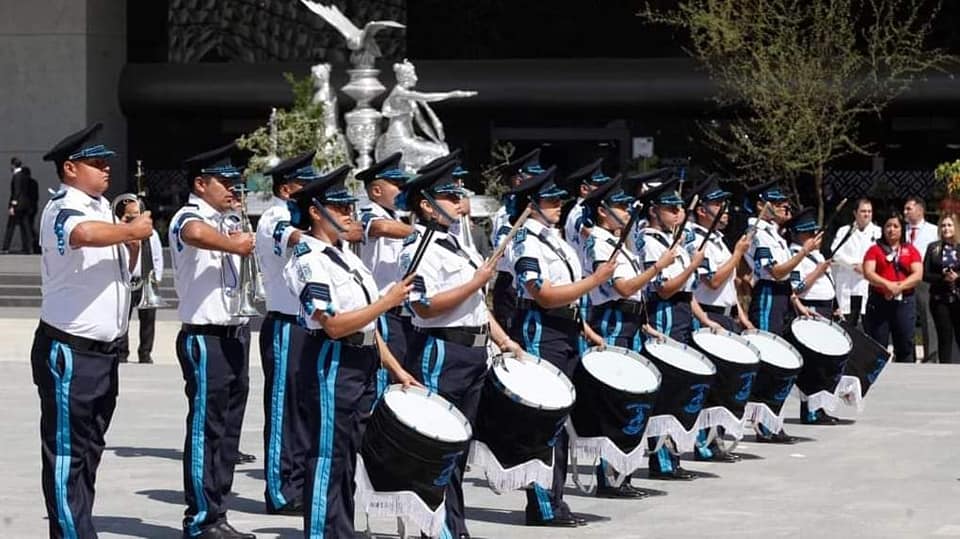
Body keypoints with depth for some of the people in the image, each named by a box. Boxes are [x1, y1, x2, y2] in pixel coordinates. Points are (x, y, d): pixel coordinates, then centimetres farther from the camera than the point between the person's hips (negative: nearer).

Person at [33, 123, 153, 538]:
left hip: (103, 350, 9)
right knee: (66, 453, -3)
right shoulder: (61, 209, -15)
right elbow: (84, 233, -40)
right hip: (68, 351, -9)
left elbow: (122, 267, 23)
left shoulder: (102, 207, 12)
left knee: (89, 449, 14)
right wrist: (133, 230, -23)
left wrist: (132, 242, 3)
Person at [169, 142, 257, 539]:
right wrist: (235, 244, -21)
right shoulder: (189, 218, -13)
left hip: (235, 333, 9)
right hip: (205, 338, -9)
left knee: (228, 428, 12)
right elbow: (196, 234, -36)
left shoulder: (225, 221, 16)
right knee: (206, 429, -4)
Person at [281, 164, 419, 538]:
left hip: (363, 364, 9)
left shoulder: (344, 254, 14)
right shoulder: (309, 261, -14)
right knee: (329, 458, -4)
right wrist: (388, 301, -18)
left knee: (347, 457, 14)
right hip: (333, 366, -9)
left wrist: (395, 368, 14)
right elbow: (335, 325, -22)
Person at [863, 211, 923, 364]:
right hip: (879, 302, -1)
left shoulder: (910, 250, 10)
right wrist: (888, 285, -20)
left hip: (904, 301, 1)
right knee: (877, 347, 0)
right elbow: (868, 273, -5)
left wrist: (899, 287, -16)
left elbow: (918, 275, -1)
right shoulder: (875, 249, 8)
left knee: (905, 346, 1)